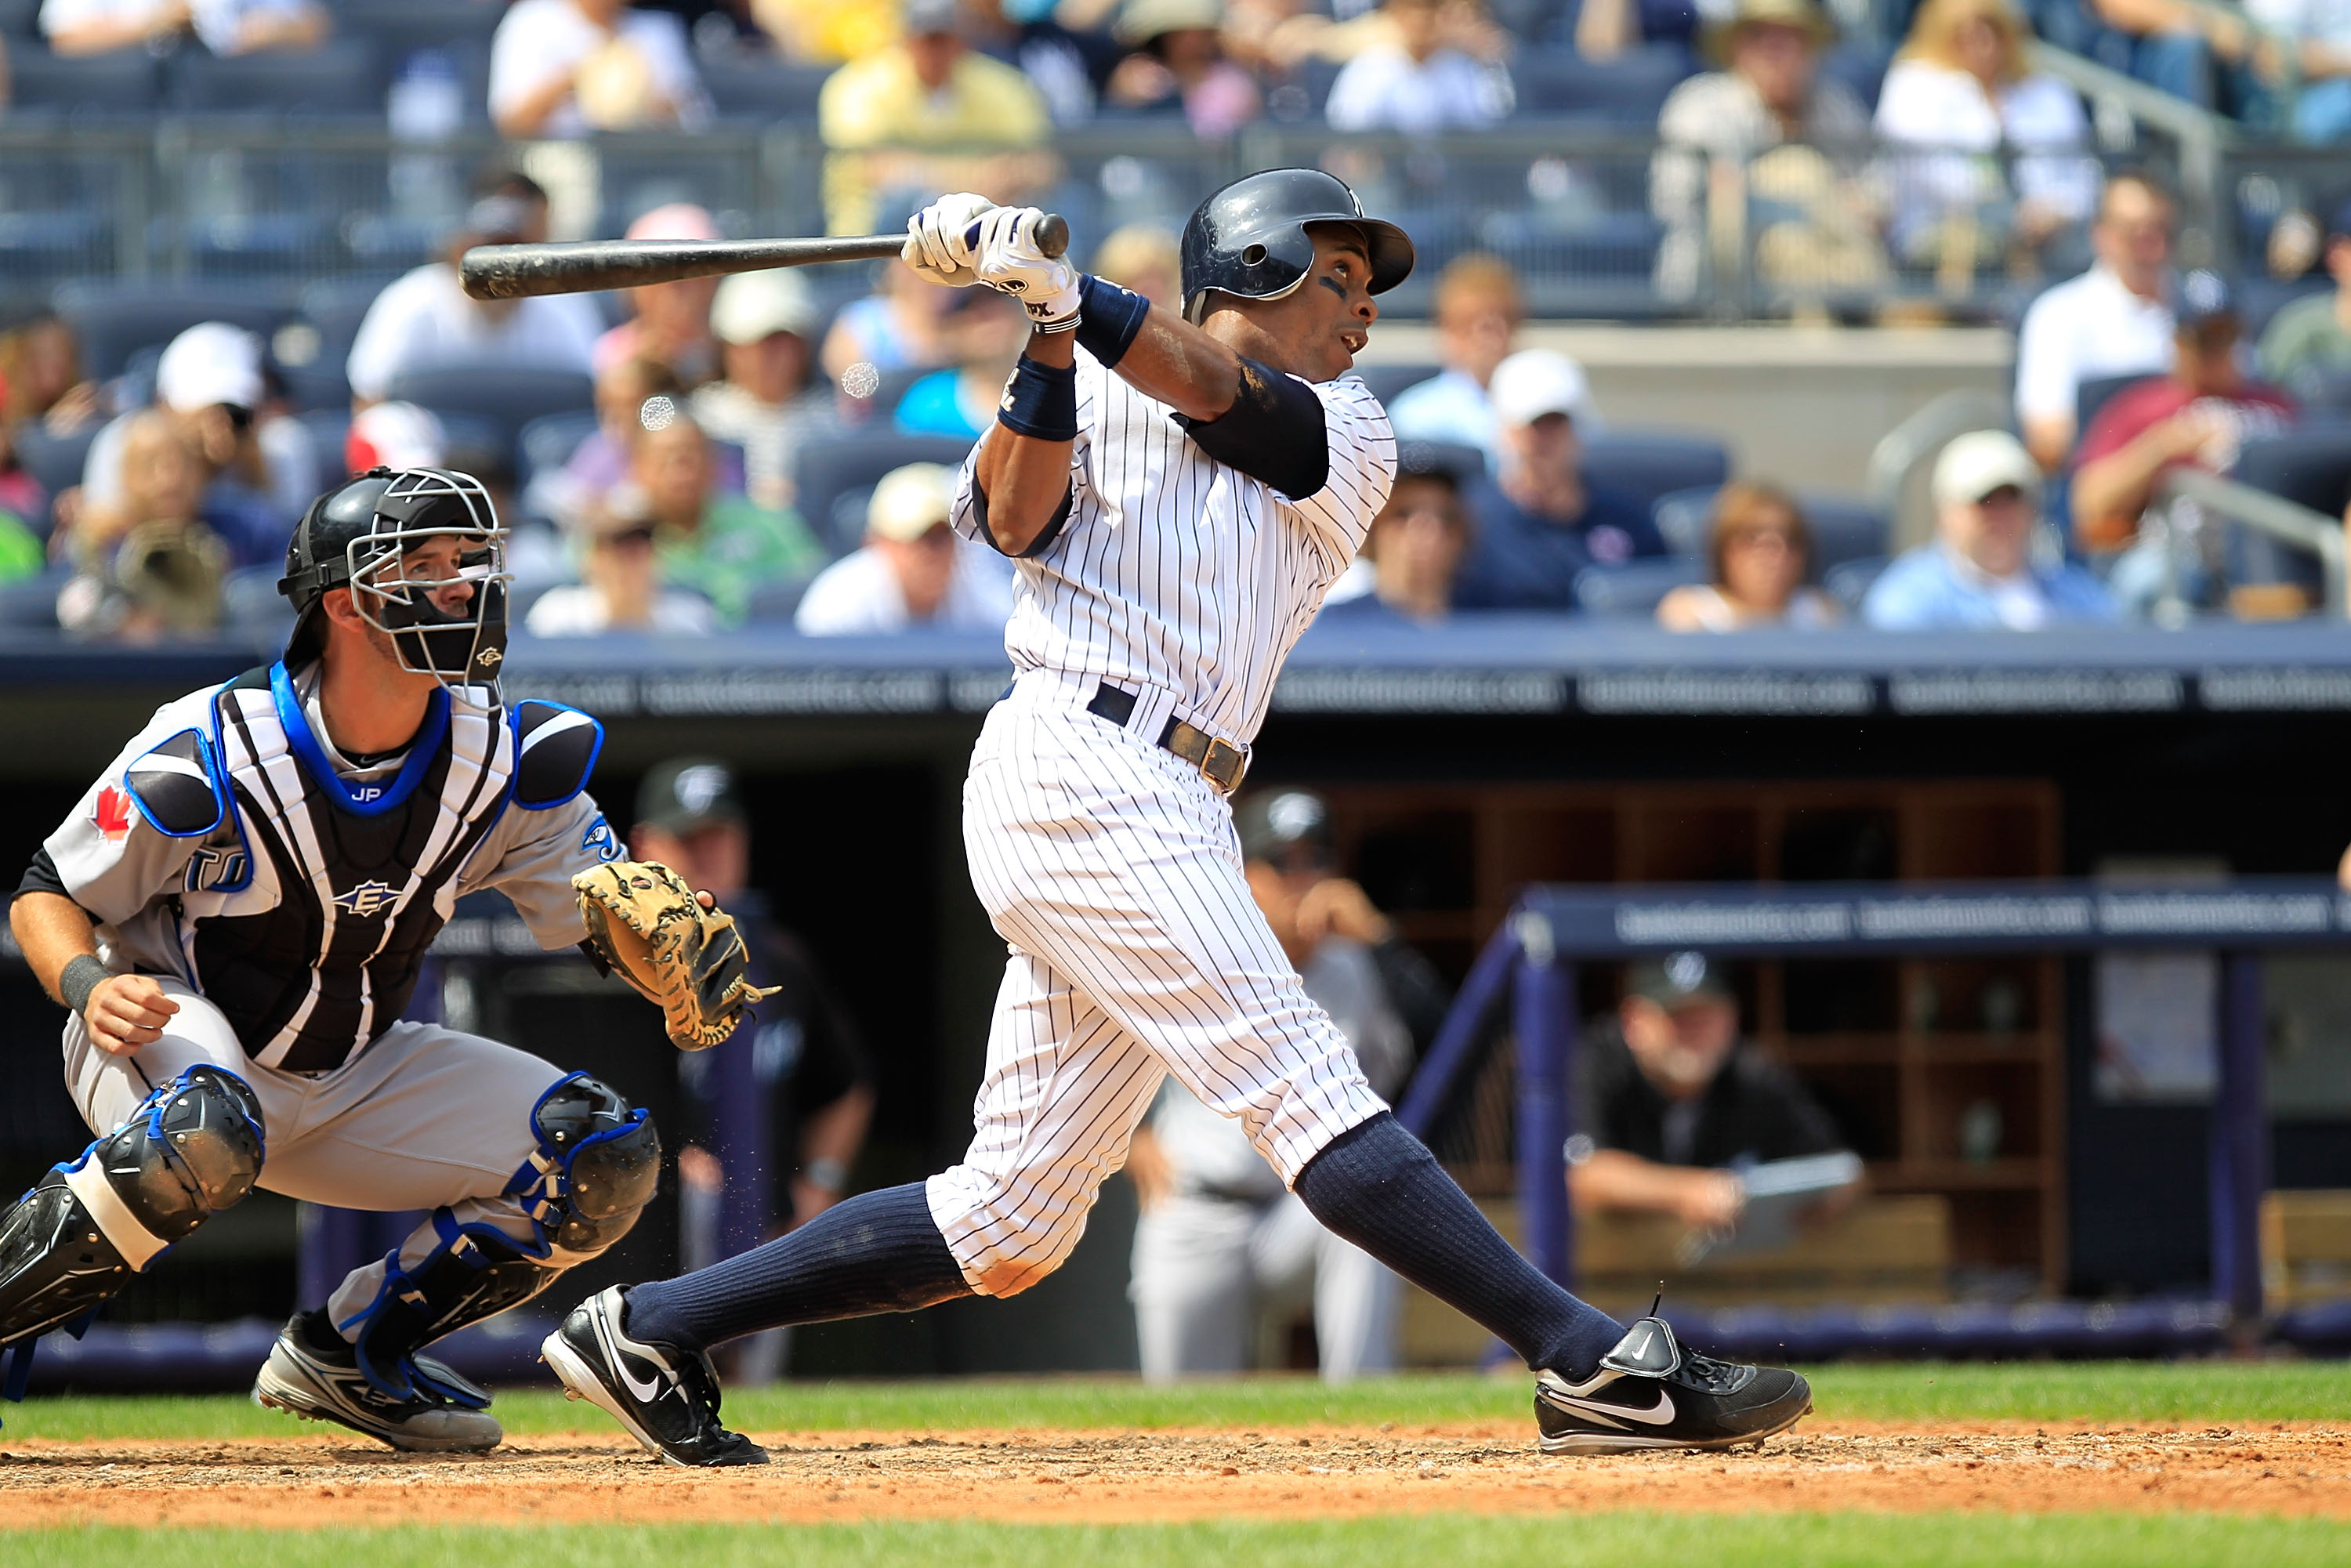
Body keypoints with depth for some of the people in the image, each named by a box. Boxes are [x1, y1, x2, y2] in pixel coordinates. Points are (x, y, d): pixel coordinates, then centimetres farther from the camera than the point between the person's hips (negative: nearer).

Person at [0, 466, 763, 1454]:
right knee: (207, 1134, -42)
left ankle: (348, 1355, 7)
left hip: (354, 1081, 6)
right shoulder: (206, 755, -21)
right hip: (178, 1039, -6)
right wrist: (90, 986, -32)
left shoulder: (509, 760, -9)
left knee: (605, 1159, -8)